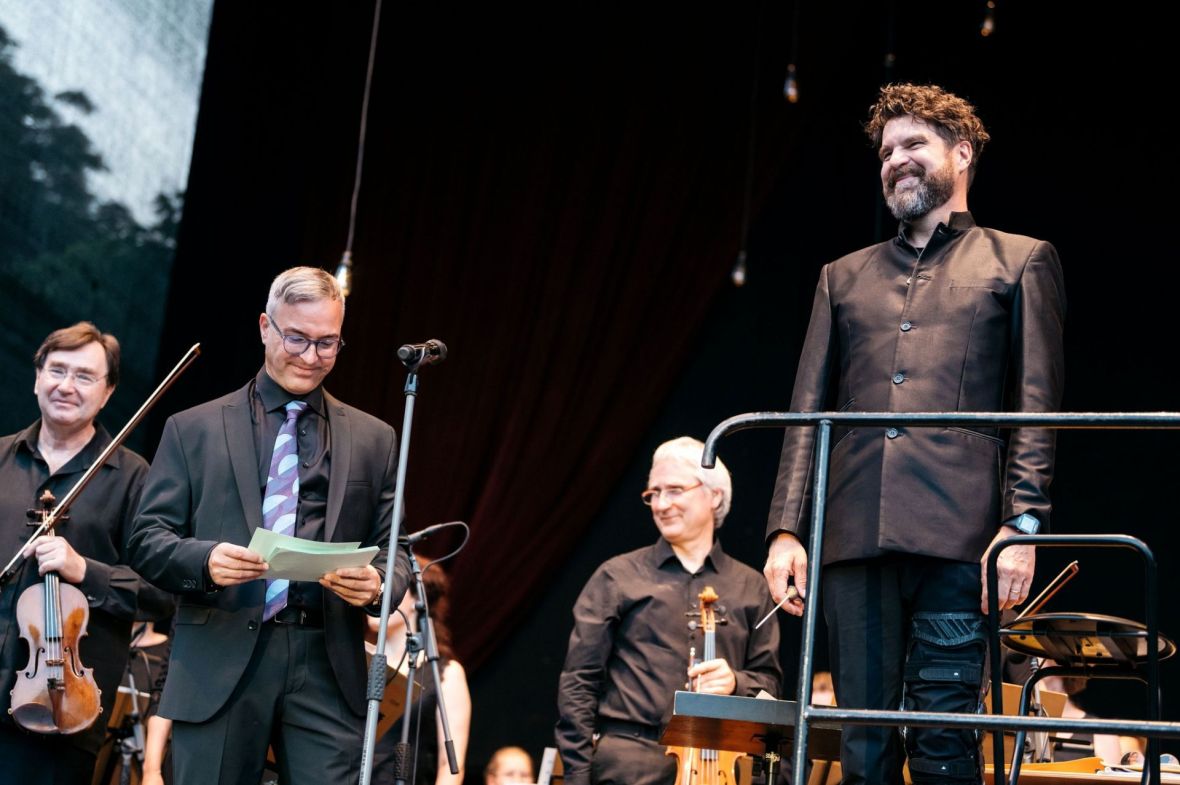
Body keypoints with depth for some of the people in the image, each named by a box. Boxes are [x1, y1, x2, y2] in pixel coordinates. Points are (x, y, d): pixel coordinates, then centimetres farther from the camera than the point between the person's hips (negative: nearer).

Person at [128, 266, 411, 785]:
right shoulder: (193, 430, 10)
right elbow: (148, 539, 6)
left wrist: (378, 583, -10)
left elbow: (393, 550, 14)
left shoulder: (373, 439, 15)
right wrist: (205, 560, -15)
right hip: (219, 666, -1)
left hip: (328, 668, 1)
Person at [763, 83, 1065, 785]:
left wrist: (1022, 524, -9)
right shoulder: (844, 277, 24)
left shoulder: (1020, 262, 14)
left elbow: (1037, 406, 4)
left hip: (959, 536, -3)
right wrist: (786, 528, 5)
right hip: (855, 538, 4)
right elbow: (807, 411, 18)